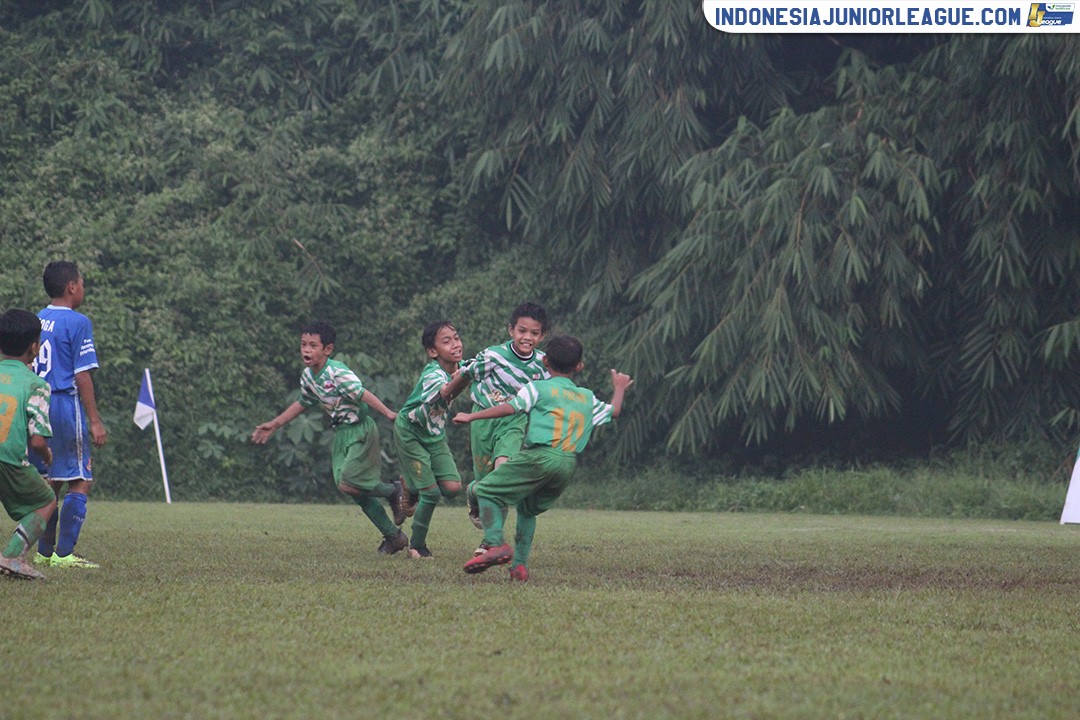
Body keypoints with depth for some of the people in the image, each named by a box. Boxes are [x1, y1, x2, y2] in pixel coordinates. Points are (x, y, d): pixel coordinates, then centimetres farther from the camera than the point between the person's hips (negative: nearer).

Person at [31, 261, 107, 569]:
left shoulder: (36, 321, 12)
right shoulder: (78, 323, -10)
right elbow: (82, 375, -13)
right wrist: (94, 420, -11)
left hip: (38, 405, 8)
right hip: (66, 405, -8)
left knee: (50, 481, 15)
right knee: (80, 482, -2)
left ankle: (44, 551, 17)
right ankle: (64, 553, -6)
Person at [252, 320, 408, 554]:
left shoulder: (337, 372, -20)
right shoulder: (307, 377, 5)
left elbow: (362, 394, -28)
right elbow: (302, 404, 22)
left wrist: (388, 413, -38)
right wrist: (274, 425, 25)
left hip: (361, 430, -8)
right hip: (341, 433, 8)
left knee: (348, 484, -18)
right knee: (357, 493, 4)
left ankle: (394, 491, 8)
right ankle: (394, 537, 14)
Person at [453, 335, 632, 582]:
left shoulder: (538, 388, 8)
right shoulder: (587, 398, 23)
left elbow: (509, 408, -3)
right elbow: (613, 412, 36)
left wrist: (471, 416, 2)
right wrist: (620, 388, 55)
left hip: (540, 455, -6)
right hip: (569, 464, 6)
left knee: (487, 491, 3)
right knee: (528, 509, 25)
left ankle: (495, 543, -19)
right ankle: (520, 564, 11)